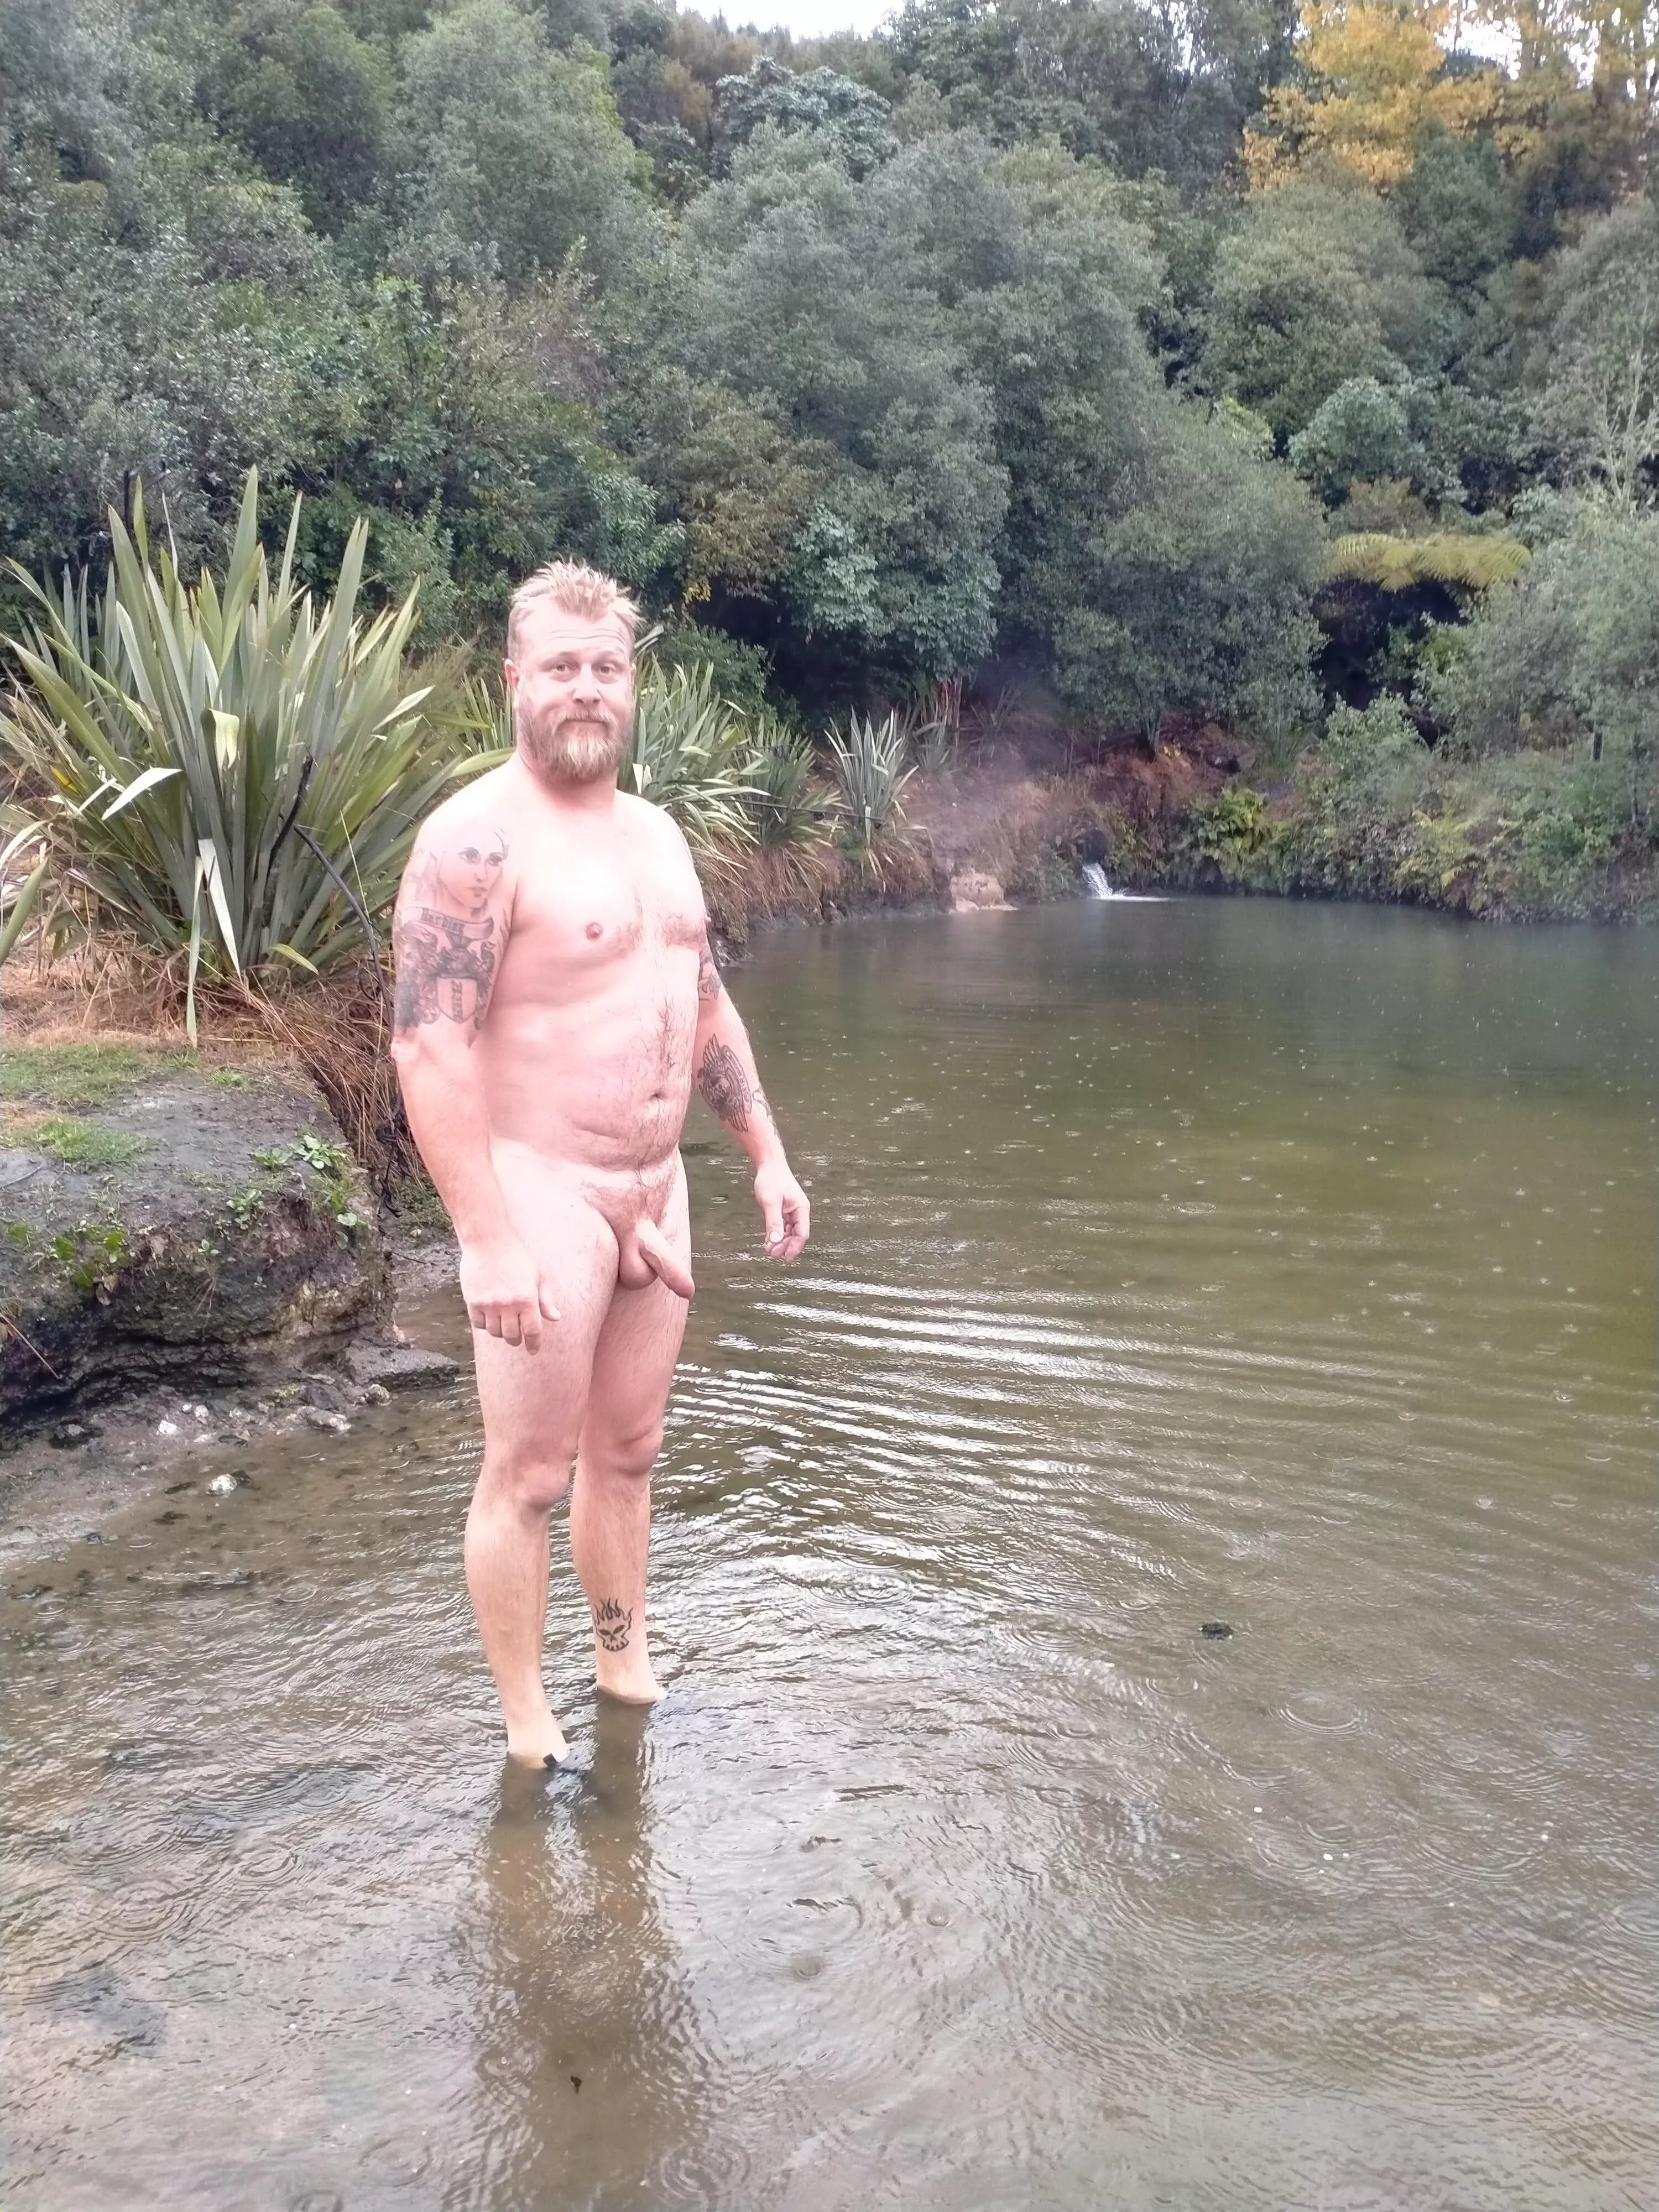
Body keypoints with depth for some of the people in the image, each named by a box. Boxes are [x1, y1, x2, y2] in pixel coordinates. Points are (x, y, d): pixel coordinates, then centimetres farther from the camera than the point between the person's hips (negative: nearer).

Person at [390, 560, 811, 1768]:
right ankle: (527, 1727, 20)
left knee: (627, 1451, 18)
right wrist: (488, 1239, -26)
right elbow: (429, 1045, -21)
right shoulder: (476, 839, -15)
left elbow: (708, 1004, 18)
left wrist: (768, 1156, 13)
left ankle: (627, 1669, 35)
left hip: (654, 1188, 7)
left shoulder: (654, 830, 11)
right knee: (528, 1476, 3)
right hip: (541, 1192, -7)